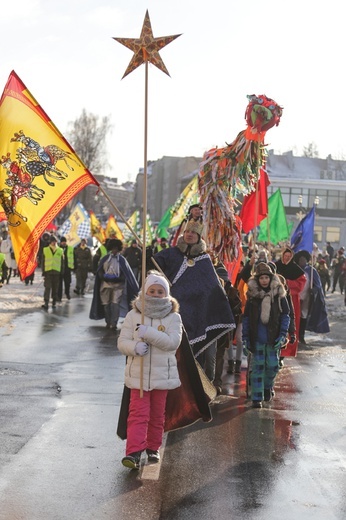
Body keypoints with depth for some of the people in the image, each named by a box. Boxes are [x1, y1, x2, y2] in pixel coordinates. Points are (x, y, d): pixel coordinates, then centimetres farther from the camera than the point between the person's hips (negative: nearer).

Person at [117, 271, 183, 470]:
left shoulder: (173, 317, 0)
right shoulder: (134, 315, 2)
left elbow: (173, 341, -14)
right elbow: (122, 342, 0)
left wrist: (149, 333, -24)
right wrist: (135, 346, -23)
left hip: (162, 374, 1)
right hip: (138, 374, -1)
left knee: (157, 414, 12)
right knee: (138, 414, -9)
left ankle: (153, 449, 26)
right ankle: (134, 452, -14)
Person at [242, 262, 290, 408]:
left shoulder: (278, 295, -1)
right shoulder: (252, 295, 1)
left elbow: (285, 316, 3)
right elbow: (246, 318, 5)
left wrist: (282, 335, -7)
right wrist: (245, 339, 0)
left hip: (273, 337, 0)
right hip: (257, 338, 0)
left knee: (273, 365, 5)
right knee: (257, 367, 0)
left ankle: (268, 386, 35)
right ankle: (257, 398, 6)